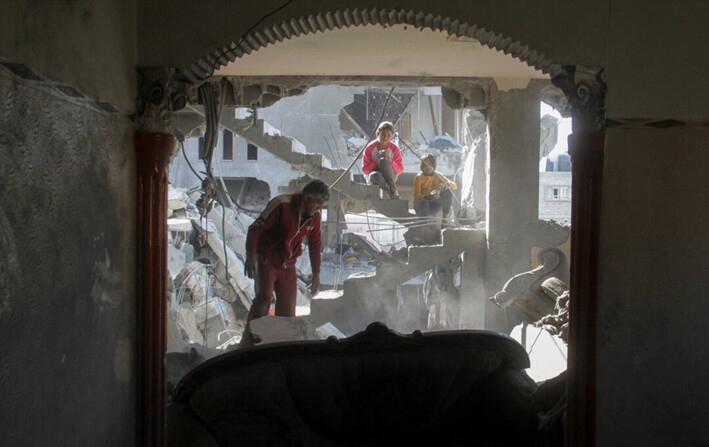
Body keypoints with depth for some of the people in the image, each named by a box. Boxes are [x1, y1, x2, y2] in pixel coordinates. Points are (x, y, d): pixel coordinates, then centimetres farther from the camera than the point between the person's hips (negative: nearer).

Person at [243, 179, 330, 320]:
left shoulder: (315, 216, 0)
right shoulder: (281, 205, -19)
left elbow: (315, 245, 12)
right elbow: (255, 228, -18)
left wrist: (316, 274, 12)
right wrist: (251, 255, -29)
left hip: (288, 265, 6)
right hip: (267, 260, -6)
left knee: (288, 306, 4)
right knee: (264, 297, -18)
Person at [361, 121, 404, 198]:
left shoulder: (394, 148, -4)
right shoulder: (370, 148, -7)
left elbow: (400, 170, -5)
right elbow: (365, 170, -9)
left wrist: (389, 159, -21)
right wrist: (378, 160, -21)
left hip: (390, 177, 1)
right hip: (376, 178, -1)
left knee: (383, 160, -32)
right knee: (374, 175, -40)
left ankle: (393, 189, -27)